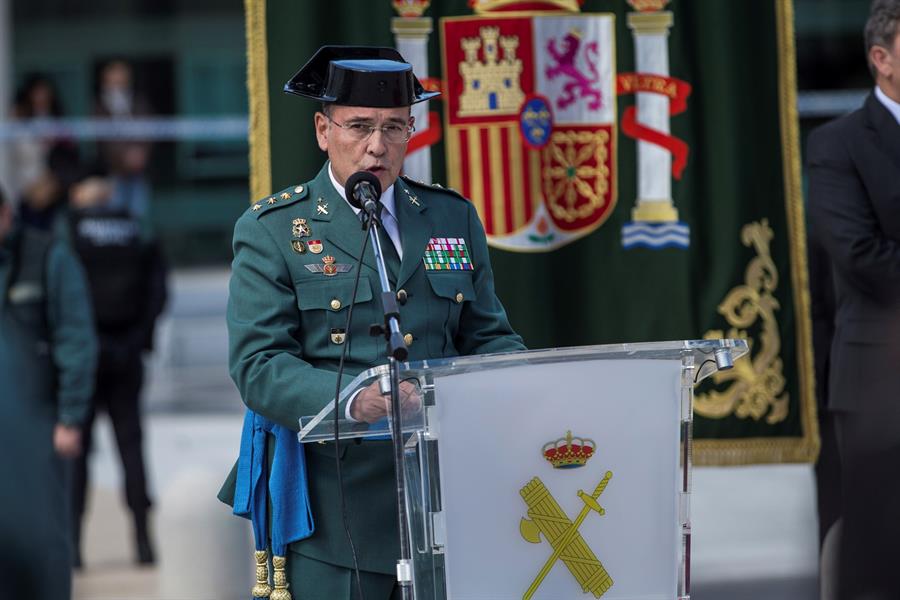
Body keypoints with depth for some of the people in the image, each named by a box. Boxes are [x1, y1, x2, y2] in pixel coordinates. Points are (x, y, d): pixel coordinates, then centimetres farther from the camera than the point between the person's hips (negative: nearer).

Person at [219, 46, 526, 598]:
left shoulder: (454, 218, 13)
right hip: (332, 509, -4)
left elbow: (488, 337, 16)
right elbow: (258, 366, -9)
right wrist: (352, 400, -26)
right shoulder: (271, 230, 0)